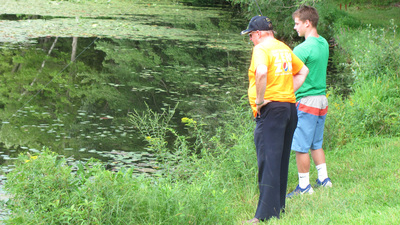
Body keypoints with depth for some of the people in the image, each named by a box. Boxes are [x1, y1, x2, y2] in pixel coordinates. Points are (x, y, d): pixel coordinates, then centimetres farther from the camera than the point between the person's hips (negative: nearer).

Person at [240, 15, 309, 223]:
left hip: (270, 108, -8)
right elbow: (303, 71, 27)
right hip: (289, 107, 9)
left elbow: (261, 73, -29)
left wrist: (260, 99, -18)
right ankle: (279, 206, 23)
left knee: (268, 161, -9)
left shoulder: (261, 49, -10)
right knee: (282, 159, 15)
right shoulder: (284, 48, 16)